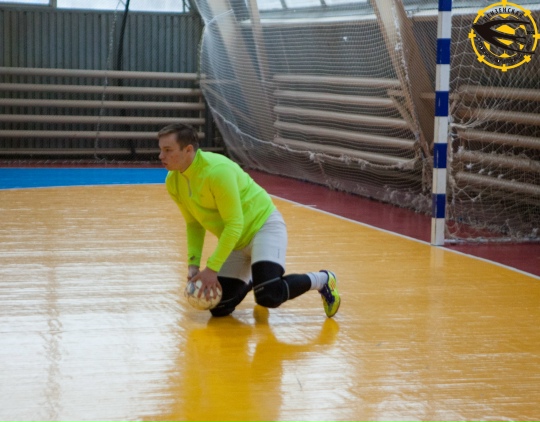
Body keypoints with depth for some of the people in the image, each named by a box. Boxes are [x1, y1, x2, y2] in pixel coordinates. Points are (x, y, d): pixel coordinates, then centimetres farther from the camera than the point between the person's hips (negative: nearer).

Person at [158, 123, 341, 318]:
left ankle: (322, 280, -1)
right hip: (233, 241, 7)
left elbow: (234, 225, -27)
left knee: (269, 296, -28)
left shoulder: (217, 170, -29)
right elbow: (194, 224, 8)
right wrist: (193, 263, -5)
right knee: (219, 308, -1)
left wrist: (212, 268, -27)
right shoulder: (173, 182, -6)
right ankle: (249, 282, 32)